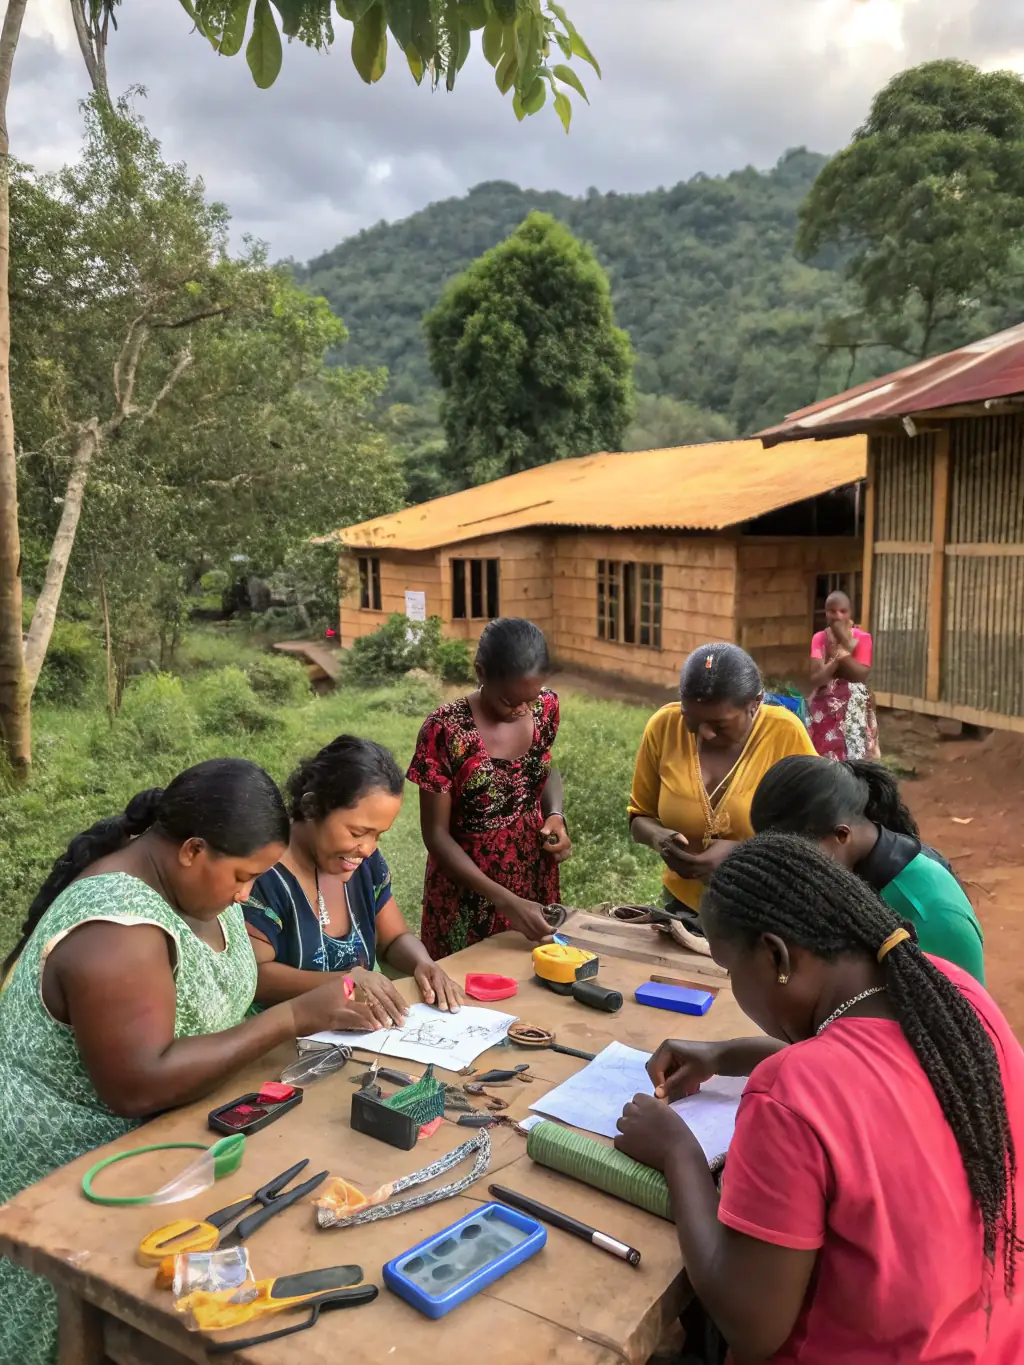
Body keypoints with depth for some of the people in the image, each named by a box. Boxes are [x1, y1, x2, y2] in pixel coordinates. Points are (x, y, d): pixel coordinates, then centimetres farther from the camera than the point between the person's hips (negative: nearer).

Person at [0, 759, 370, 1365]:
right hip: (72, 1159, -8)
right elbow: (140, 1088, -34)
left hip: (161, 1127, 8)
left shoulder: (194, 879, -5)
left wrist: (328, 992, -11)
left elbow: (229, 979, 6)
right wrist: (289, 1019, -31)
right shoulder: (116, 930, -31)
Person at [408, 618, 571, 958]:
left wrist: (555, 815, -9)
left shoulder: (546, 708, -8)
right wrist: (505, 901, -24)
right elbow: (436, 834, -17)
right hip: (468, 892, -4)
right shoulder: (445, 730, -22)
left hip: (536, 878, 4)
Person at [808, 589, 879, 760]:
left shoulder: (862, 637, -3)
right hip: (825, 709, 2)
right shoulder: (819, 639, 2)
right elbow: (815, 680, -10)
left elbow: (861, 676, -15)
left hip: (854, 710, -2)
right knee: (824, 757, 0)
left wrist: (844, 646, -18)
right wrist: (837, 653, -20)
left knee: (854, 756, -5)